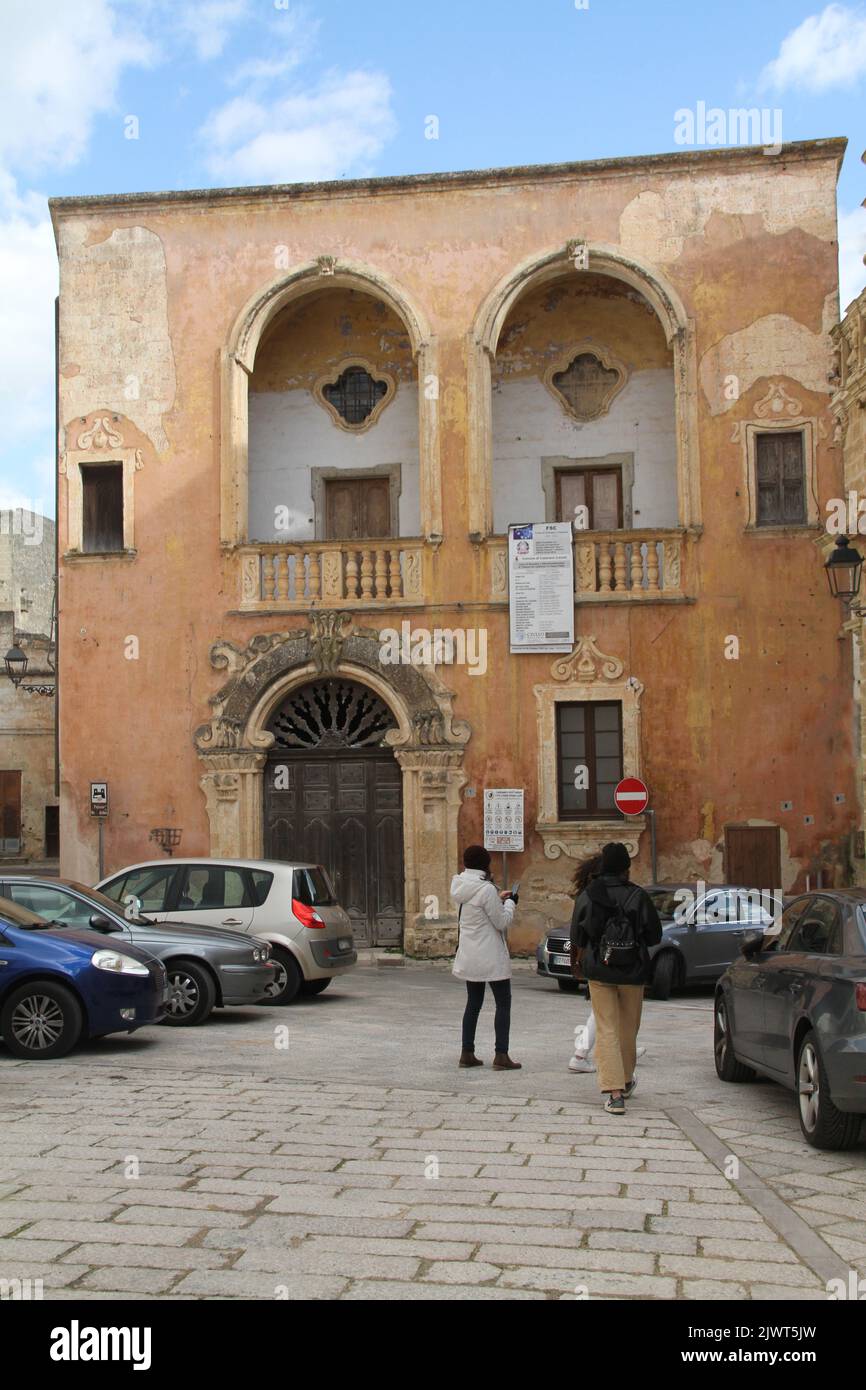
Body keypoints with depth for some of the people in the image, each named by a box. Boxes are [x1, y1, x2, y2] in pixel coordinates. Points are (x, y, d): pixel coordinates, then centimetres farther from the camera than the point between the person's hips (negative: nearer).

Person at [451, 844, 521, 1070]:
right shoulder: (486, 890, -20)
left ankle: (467, 1053, 16)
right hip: (491, 957, -8)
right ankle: (501, 1056, -1)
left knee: (473, 1004, 14)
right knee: (503, 1003, 2)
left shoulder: (461, 888, 5)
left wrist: (499, 900, 14)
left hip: (468, 957, 8)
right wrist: (510, 903, 3)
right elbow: (502, 922, -13)